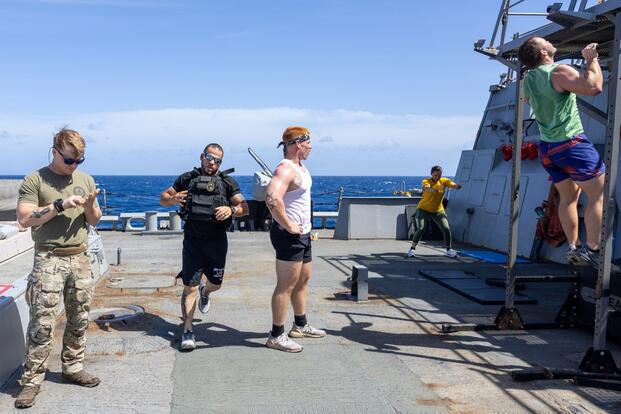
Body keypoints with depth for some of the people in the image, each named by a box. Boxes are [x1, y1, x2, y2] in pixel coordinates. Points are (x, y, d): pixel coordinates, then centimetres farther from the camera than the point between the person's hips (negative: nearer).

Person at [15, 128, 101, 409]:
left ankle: (73, 368, 22)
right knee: (42, 322, -7)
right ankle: (32, 380, 1)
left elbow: (94, 221, 15)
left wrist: (90, 205, -7)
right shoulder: (35, 180, -2)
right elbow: (24, 219, -10)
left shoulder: (85, 180, 11)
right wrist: (60, 205, -16)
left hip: (80, 259, 5)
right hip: (49, 259, -4)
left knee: (79, 320, 9)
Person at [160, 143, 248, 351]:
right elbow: (163, 198, 10)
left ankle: (204, 290, 49)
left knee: (215, 283, 13)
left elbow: (245, 208, -3)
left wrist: (231, 209, -25)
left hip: (217, 241, 2)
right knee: (190, 288, -5)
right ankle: (187, 331, 2)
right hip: (193, 240, -1)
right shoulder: (187, 179, 5)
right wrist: (173, 199, -14)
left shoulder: (228, 183, 4)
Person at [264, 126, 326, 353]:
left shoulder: (300, 166, 12)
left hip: (302, 233, 11)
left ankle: (301, 325, 35)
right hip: (289, 235, -11)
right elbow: (272, 198, -37)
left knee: (303, 279, 21)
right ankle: (276, 336, 3)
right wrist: (288, 225, -27)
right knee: (286, 285, -5)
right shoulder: (286, 169, -20)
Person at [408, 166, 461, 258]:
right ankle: (412, 249, -3)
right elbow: (427, 188, -40)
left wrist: (457, 186, -49)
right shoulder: (426, 181, -17)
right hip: (424, 209, -3)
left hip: (438, 210, 3)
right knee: (421, 229, -15)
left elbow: (453, 184, -23)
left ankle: (449, 250, 11)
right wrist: (434, 189, -64)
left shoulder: (444, 181, -5)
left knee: (446, 228, -5)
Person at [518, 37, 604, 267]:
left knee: (568, 198, 15)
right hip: (571, 143, -8)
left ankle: (574, 247, 15)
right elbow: (594, 86, -26)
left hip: (547, 148, 8)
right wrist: (592, 59, -12)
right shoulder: (559, 72, -18)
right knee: (598, 195, -1)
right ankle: (593, 249, -3)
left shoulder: (528, 79, 7)